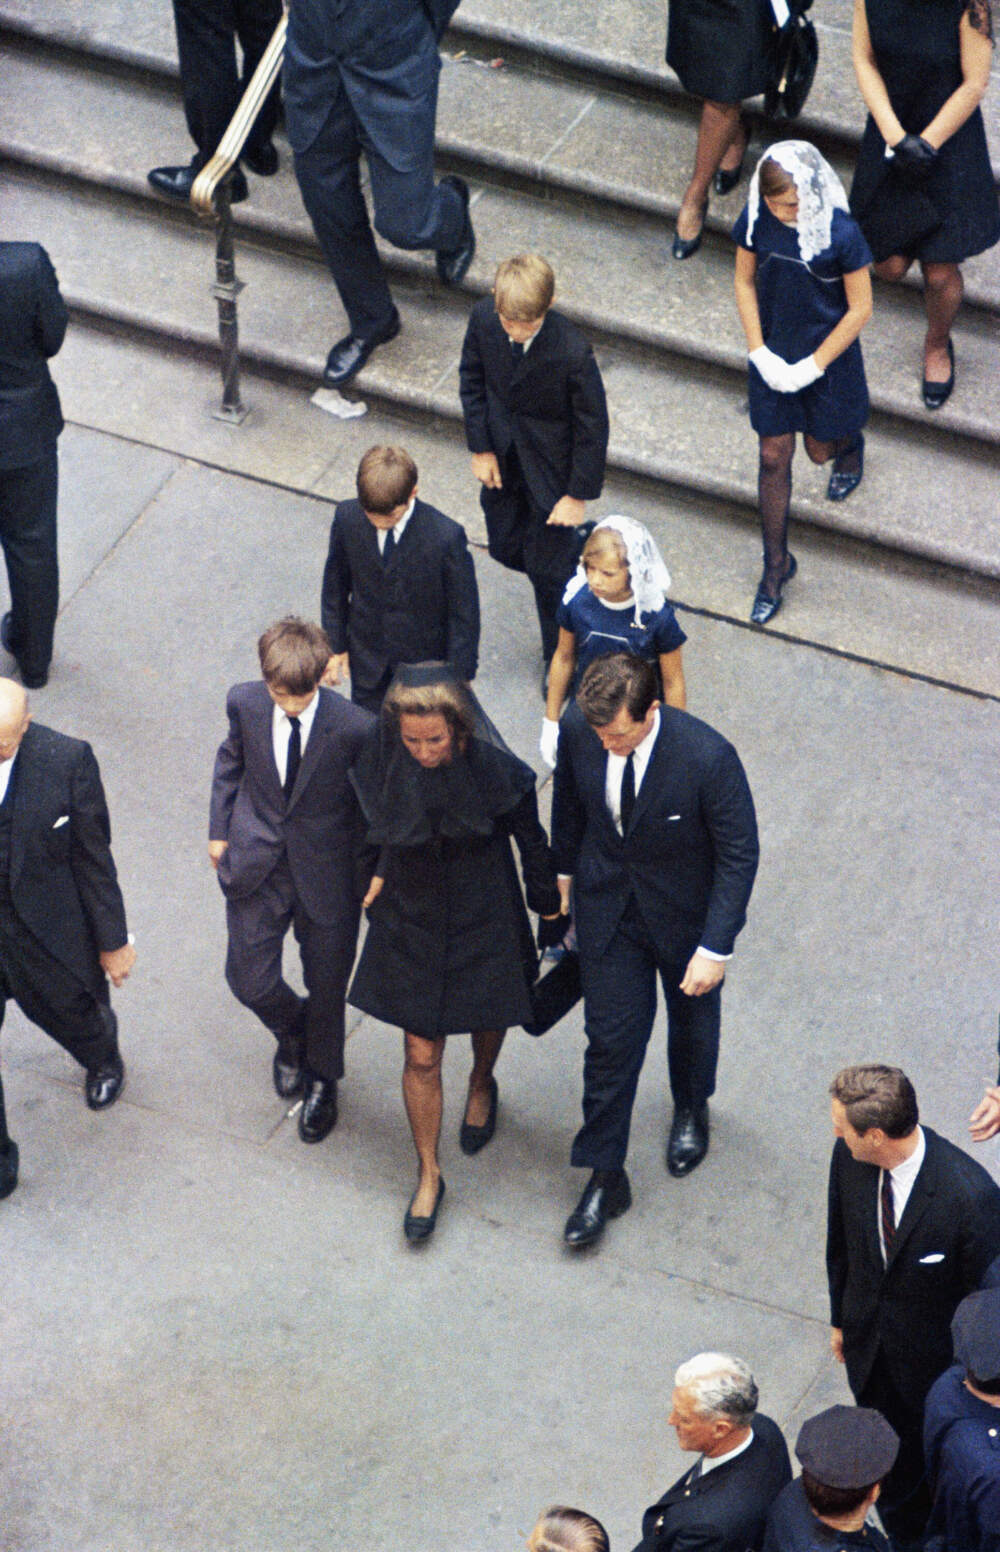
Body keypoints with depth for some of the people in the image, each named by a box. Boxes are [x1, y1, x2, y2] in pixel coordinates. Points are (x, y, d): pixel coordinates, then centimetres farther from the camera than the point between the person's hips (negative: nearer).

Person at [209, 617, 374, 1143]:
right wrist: (219, 829, 10)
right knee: (249, 980, 8)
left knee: (326, 986, 15)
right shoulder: (245, 704, -15)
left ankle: (321, 1078, 44)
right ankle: (291, 1032, 45)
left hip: (325, 871, -2)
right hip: (255, 864, 2)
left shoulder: (354, 727, -25)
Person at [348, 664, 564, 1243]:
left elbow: (530, 838, -10)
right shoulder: (383, 757, -21)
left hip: (483, 918, -1)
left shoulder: (496, 770, -27)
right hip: (411, 918, 1)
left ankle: (483, 1085, 61)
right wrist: (378, 871, 14)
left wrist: (547, 903, 2)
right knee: (421, 1057, 5)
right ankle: (429, 1175, 24)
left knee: (487, 1019, 26)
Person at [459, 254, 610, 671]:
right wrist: (480, 447, 0)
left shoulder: (572, 352, -34)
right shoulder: (483, 318, -21)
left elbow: (592, 426, -20)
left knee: (546, 566, 7)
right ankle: (573, 552, 53)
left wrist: (578, 495, -14)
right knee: (505, 547, 21)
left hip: (551, 465, -5)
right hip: (502, 456, 5)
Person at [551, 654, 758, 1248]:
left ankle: (692, 1109, 56)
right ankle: (605, 1178, 21)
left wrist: (715, 948, -23)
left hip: (685, 912, -2)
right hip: (608, 906, 2)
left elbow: (739, 854, -23)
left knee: (692, 1019, 25)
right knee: (611, 1039, 5)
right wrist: (563, 870, 14)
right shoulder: (579, 730, -23)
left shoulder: (708, 758, -34)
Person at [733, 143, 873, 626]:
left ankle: (851, 446, 56)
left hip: (828, 355, -2)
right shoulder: (756, 222, -15)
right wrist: (760, 352, -8)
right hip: (773, 355, 2)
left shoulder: (840, 233, -25)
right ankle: (776, 564, 23)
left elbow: (860, 309, -16)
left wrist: (811, 367, -15)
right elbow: (745, 283, 0)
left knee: (821, 449, 17)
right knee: (774, 458, 8)